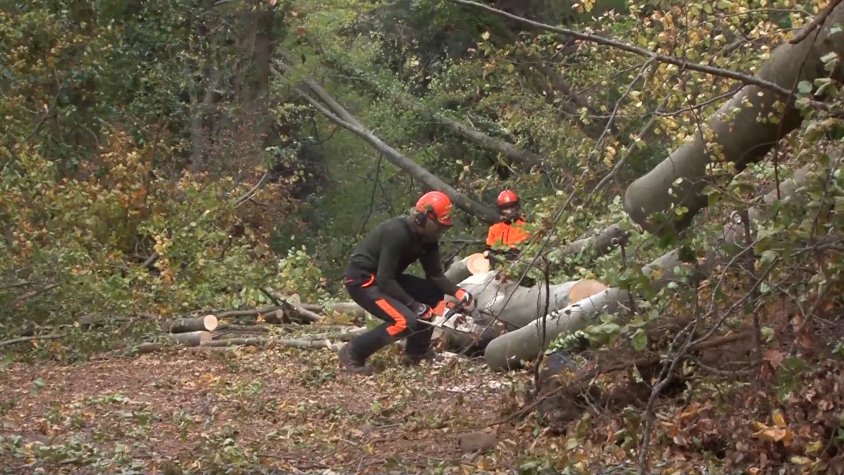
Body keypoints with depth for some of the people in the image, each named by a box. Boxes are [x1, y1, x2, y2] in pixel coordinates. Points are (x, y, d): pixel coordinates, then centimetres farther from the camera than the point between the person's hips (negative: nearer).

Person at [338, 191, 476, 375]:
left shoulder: (427, 238, 0)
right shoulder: (397, 233, -27)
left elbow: (435, 275, 5)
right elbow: (385, 281, -28)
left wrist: (458, 292, -11)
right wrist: (414, 305, -25)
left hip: (385, 277, 10)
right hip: (362, 280, -10)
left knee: (434, 293, 7)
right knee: (406, 321, -24)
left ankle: (417, 353, 15)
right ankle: (353, 354, -12)